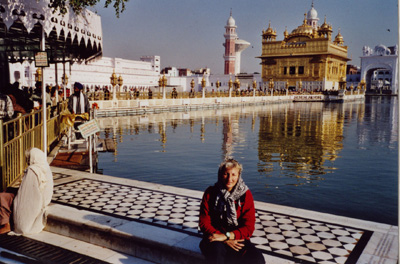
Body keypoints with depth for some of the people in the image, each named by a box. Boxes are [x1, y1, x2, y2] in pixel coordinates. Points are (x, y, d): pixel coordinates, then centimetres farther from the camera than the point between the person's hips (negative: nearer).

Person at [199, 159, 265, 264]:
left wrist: (226, 236, -21)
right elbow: (204, 223, -3)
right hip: (214, 238, -2)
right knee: (217, 249, -38)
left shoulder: (246, 195, -1)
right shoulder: (210, 193, -1)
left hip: (237, 238, 2)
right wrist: (226, 241, -16)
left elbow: (249, 227, -5)